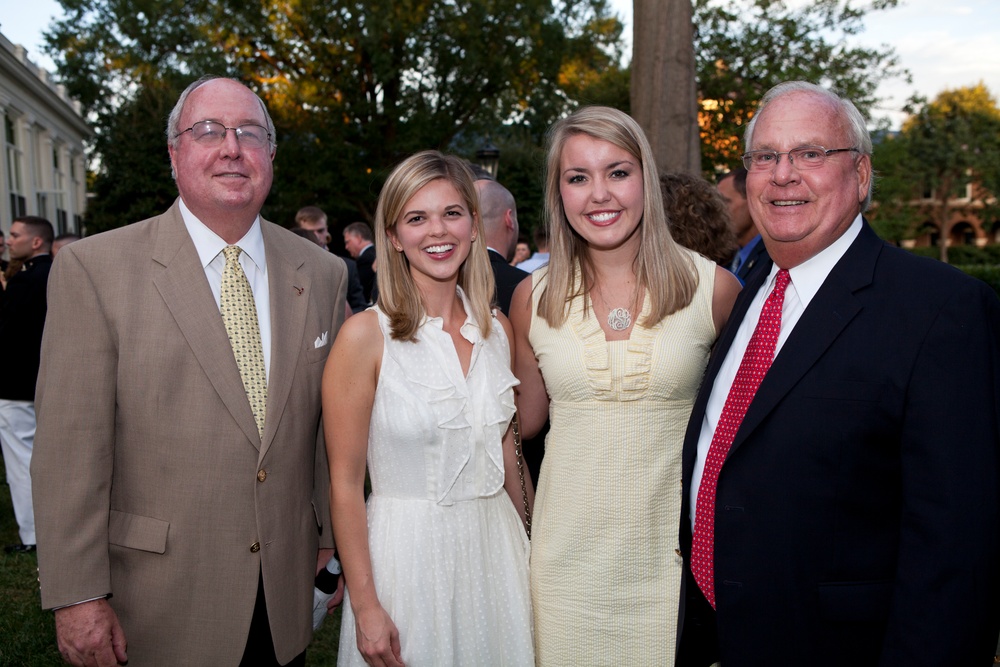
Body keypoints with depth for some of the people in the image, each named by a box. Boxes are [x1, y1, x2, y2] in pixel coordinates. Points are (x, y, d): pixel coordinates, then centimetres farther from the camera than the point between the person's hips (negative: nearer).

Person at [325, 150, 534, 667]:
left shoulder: (498, 329, 1)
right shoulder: (365, 336, -14)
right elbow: (344, 484, -11)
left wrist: (534, 544, 13)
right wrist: (366, 608, -12)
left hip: (495, 548, 5)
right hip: (408, 554, -4)